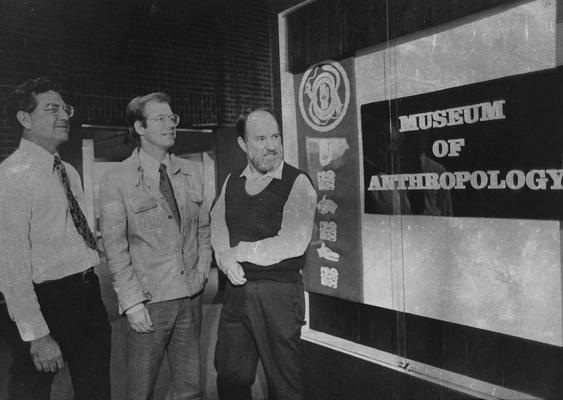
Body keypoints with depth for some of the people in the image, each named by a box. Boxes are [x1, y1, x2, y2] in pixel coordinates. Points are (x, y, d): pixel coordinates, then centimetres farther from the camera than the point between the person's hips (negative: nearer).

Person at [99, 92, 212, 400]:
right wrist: (132, 302, -11)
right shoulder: (116, 181, -7)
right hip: (148, 300, -4)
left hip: (191, 296, 4)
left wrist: (203, 269, 3)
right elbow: (115, 248, -8)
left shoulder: (193, 172, 7)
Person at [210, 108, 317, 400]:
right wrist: (226, 259, -9)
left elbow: (293, 242, -17)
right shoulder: (232, 182, 9)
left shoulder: (297, 183, -8)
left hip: (279, 291, -5)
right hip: (236, 289, 5)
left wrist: (241, 251, -10)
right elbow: (217, 229, 11)